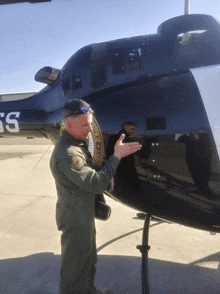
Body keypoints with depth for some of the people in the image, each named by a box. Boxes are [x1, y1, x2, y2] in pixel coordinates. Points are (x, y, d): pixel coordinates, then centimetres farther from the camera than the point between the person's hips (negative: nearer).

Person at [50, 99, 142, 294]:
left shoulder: (78, 143, 3)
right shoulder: (68, 155, -31)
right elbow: (97, 184, -33)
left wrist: (105, 176, -4)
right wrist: (117, 156, -28)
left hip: (85, 215, 10)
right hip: (76, 221, -10)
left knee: (89, 260, 28)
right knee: (75, 266, 13)